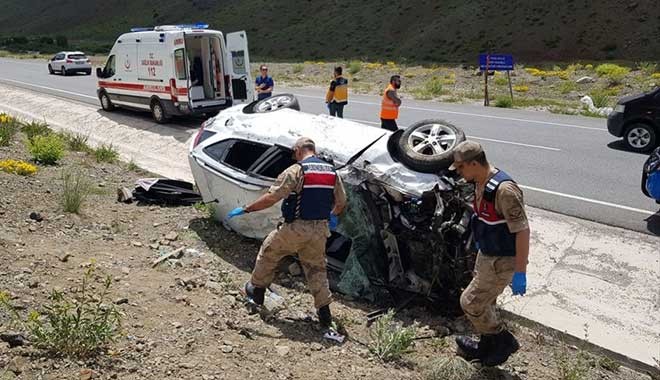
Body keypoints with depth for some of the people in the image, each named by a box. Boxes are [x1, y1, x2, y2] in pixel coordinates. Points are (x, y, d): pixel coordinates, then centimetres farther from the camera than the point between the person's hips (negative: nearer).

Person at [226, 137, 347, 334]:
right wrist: (333, 216, 33)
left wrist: (245, 209, -8)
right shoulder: (332, 171, 6)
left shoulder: (295, 170, -12)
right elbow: (341, 202, 12)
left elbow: (271, 198, -17)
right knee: (316, 268, 17)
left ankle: (256, 290, 33)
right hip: (320, 230, 5)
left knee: (268, 253, 19)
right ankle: (325, 313, 16)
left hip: (295, 228, -5)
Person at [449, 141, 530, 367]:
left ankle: (504, 341, 19)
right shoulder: (480, 184, 1)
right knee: (484, 302, 20)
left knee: (470, 302, -2)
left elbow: (522, 231, -27)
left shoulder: (504, 189, -28)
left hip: (502, 261, -9)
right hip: (486, 255, 9)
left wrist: (520, 273, -24)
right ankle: (487, 347, 39)